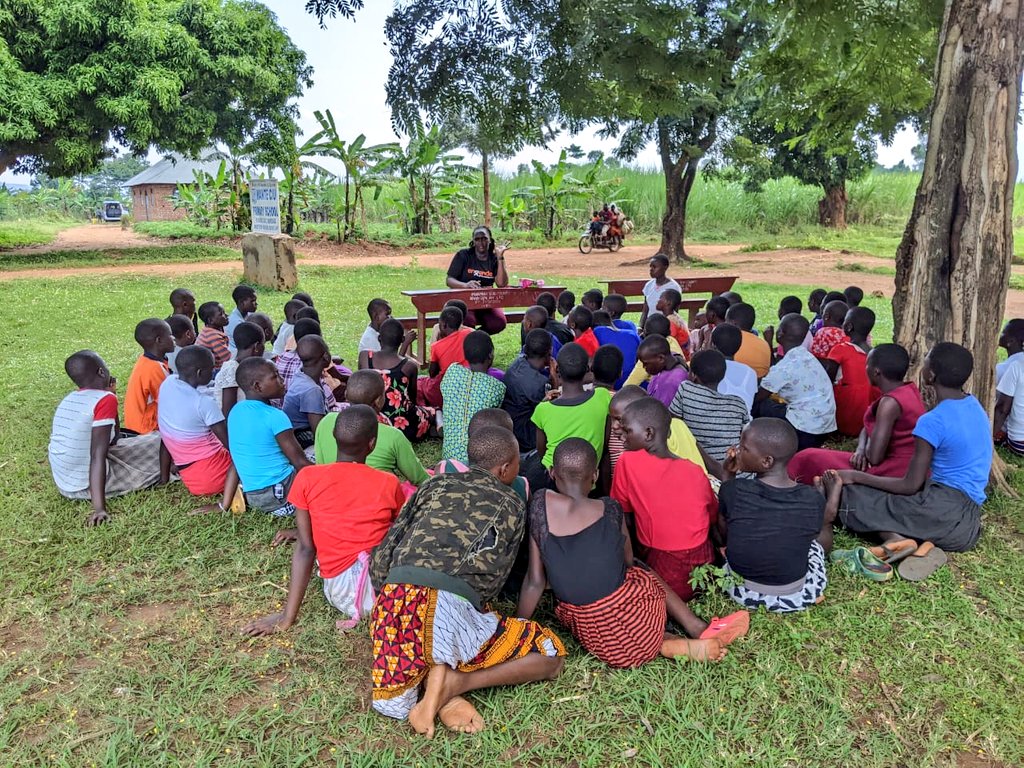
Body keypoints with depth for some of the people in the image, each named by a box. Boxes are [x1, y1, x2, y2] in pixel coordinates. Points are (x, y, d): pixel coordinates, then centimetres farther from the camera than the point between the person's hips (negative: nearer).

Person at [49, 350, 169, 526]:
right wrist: (99, 508, -28)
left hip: (64, 485, 8)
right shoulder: (105, 400, -18)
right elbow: (97, 455, -25)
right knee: (160, 439, 5)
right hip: (87, 486, -8)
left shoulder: (68, 399, 6)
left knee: (120, 439, 31)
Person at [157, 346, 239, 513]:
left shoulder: (167, 383, -1)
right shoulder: (205, 403, -21)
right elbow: (231, 444, -15)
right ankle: (224, 504, -2)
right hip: (210, 478, -7)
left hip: (188, 478, 7)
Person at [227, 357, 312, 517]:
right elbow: (300, 463, -13)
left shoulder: (235, 411, 7)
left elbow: (235, 461, 14)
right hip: (281, 491, -8)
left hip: (252, 497, 8)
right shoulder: (275, 416, -17)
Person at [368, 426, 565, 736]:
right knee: (551, 655, 13)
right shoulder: (511, 505, 17)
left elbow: (381, 557, 19)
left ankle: (435, 676, -4)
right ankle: (452, 683, -4)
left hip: (393, 600, 4)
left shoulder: (434, 484, 22)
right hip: (452, 606, -4)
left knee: (392, 706, 28)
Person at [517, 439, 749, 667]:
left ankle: (670, 644, 15)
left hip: (582, 630, 1)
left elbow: (534, 581, -2)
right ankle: (697, 628, 24)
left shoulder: (540, 504, -6)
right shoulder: (609, 509, -7)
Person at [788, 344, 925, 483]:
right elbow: (868, 427, 13)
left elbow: (874, 457, -25)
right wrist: (861, 448, -6)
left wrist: (866, 448, -4)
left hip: (894, 474, -9)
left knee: (808, 459, -2)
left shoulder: (890, 402, -24)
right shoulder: (910, 389, 6)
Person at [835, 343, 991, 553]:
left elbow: (910, 486, -14)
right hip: (969, 514, 9)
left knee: (850, 493, -5)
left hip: (946, 509, -9)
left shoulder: (933, 421, -18)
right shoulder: (974, 405, 7)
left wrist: (856, 476, -6)